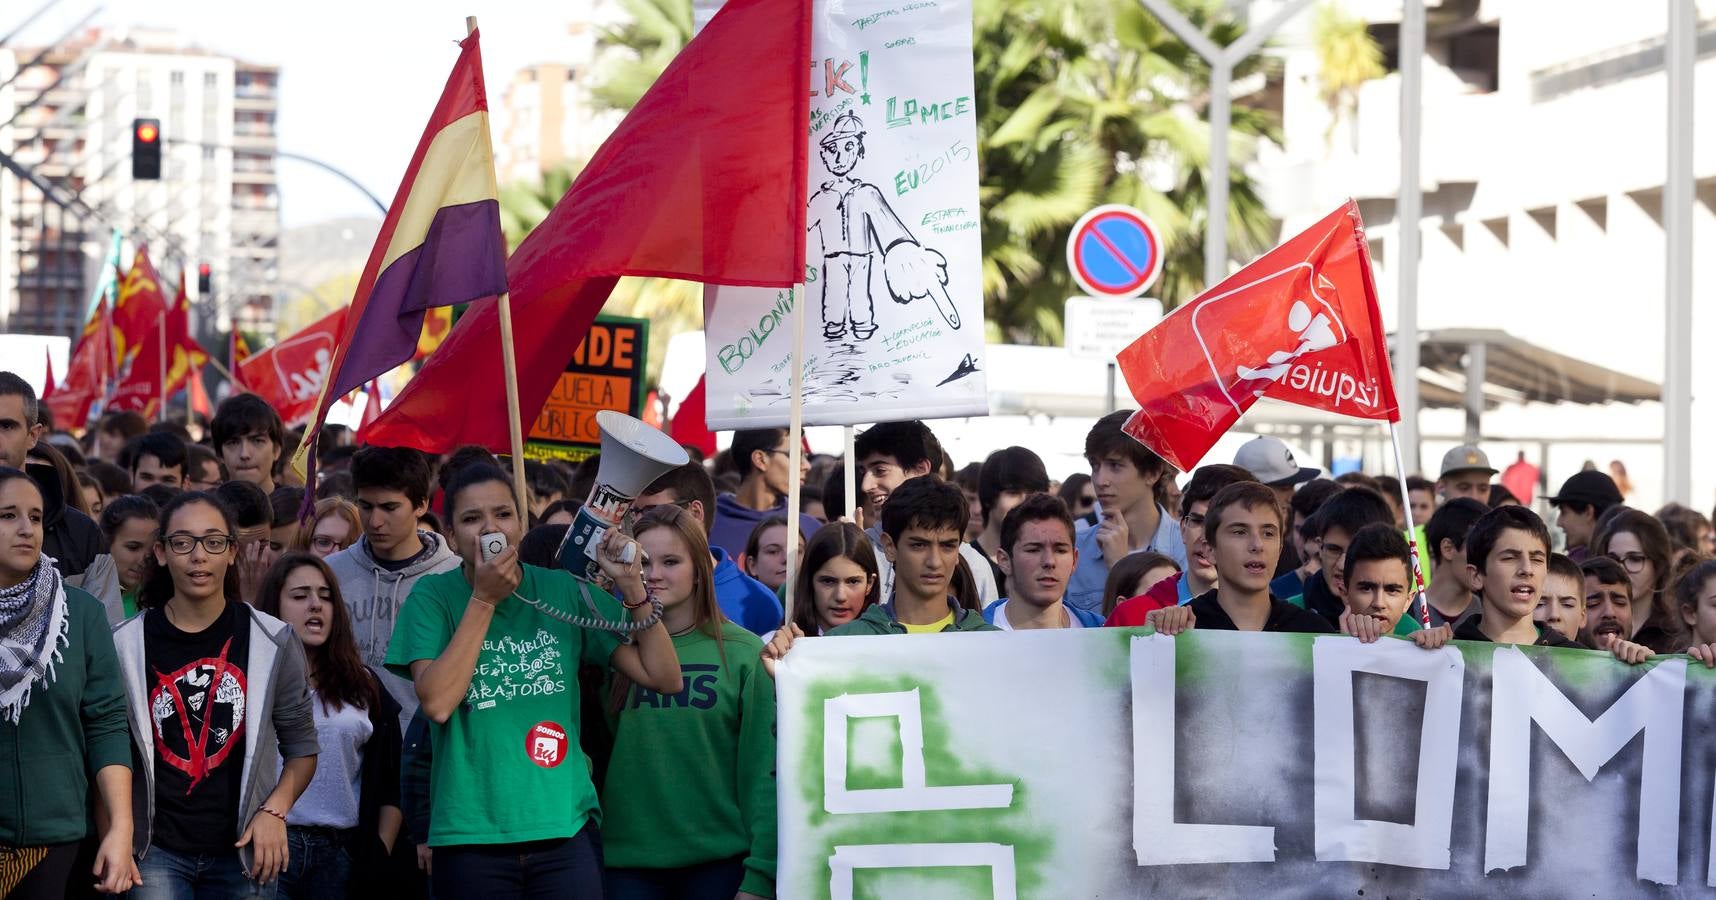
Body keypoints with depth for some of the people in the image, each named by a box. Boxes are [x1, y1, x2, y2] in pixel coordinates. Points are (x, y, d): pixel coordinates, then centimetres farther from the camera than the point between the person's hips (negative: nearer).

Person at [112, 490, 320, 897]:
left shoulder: (273, 641, 2)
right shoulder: (125, 644, 1)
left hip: (242, 849, 1)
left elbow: (301, 746, 9)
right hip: (155, 847, -1)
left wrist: (274, 810, -7)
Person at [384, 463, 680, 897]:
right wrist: (484, 599, -14)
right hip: (470, 834, -1)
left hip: (566, 830, 2)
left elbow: (665, 678, 3)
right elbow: (437, 703, -16)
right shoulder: (433, 597, 0)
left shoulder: (562, 591, 5)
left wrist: (631, 585, -7)